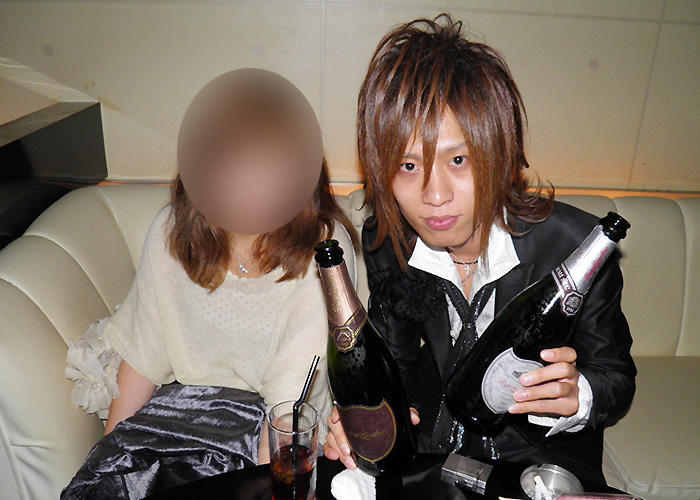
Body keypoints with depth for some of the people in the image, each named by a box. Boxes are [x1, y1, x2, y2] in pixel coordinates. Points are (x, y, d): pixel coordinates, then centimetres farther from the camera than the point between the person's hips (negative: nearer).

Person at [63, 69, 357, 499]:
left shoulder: (323, 246, -18)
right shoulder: (173, 230, -5)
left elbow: (291, 396, -18)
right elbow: (143, 354, 3)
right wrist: (108, 449, 1)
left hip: (266, 428, -3)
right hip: (184, 397, 3)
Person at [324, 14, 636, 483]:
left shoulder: (576, 243, -23)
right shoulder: (384, 242, -14)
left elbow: (617, 376, -9)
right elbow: (397, 357, 0)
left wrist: (575, 398, -31)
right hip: (432, 441, 1)